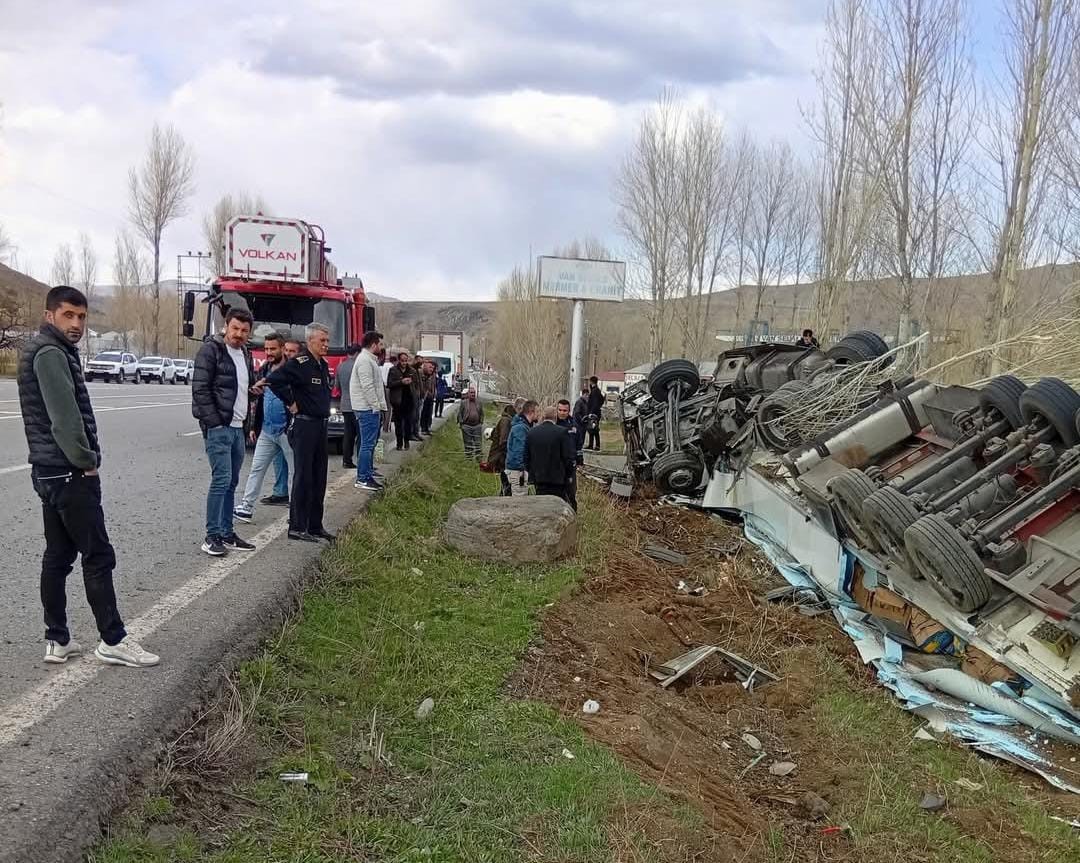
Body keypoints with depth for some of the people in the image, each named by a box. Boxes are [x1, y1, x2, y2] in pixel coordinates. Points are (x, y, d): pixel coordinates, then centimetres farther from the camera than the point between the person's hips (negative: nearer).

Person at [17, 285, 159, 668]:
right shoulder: (50, 354, -16)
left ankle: (57, 640, 17)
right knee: (98, 556, -3)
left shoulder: (46, 352, 16)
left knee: (58, 555, 12)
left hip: (51, 471, 10)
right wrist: (87, 460, -12)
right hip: (70, 474, -10)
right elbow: (64, 417, -23)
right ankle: (113, 640, 3)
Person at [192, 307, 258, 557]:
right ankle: (212, 537, -5)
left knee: (231, 482, 10)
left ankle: (227, 534, 16)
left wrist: (254, 390, 7)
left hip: (238, 427, 8)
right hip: (218, 427, -8)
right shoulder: (211, 350, -8)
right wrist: (214, 422, -16)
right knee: (222, 479, -11)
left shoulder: (245, 354, 16)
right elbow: (200, 389, -13)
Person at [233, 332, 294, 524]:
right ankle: (247, 507, 13)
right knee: (256, 468, 8)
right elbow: (258, 400, 19)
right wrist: (254, 426, 17)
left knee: (295, 471, 2)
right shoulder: (263, 371, 12)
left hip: (286, 430, -7)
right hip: (266, 430, 7)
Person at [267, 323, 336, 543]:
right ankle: (296, 527, 2)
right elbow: (274, 380, -24)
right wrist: (291, 403, -16)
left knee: (319, 478, 12)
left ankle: (315, 526, 20)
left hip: (321, 425, 9)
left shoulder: (323, 365, 14)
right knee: (303, 477, -4)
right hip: (305, 424, -9)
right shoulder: (300, 363, -13)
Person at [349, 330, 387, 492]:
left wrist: (380, 406, 18)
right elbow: (367, 386, -21)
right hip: (368, 409, -11)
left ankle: (368, 472, 25)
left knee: (370, 442, 16)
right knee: (367, 444, -9)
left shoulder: (369, 359, 19)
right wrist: (376, 406, -18)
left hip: (371, 408, 11)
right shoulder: (365, 360, -15)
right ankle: (362, 479, -8)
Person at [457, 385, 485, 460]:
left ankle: (478, 457, 9)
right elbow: (459, 413, 5)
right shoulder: (464, 403, 2)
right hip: (466, 426, -1)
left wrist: (481, 422, 7)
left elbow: (482, 414, 14)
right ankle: (468, 457, 16)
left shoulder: (479, 402, 8)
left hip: (477, 426, 1)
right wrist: (461, 422, -1)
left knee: (478, 443, 1)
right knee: (468, 443, 5)